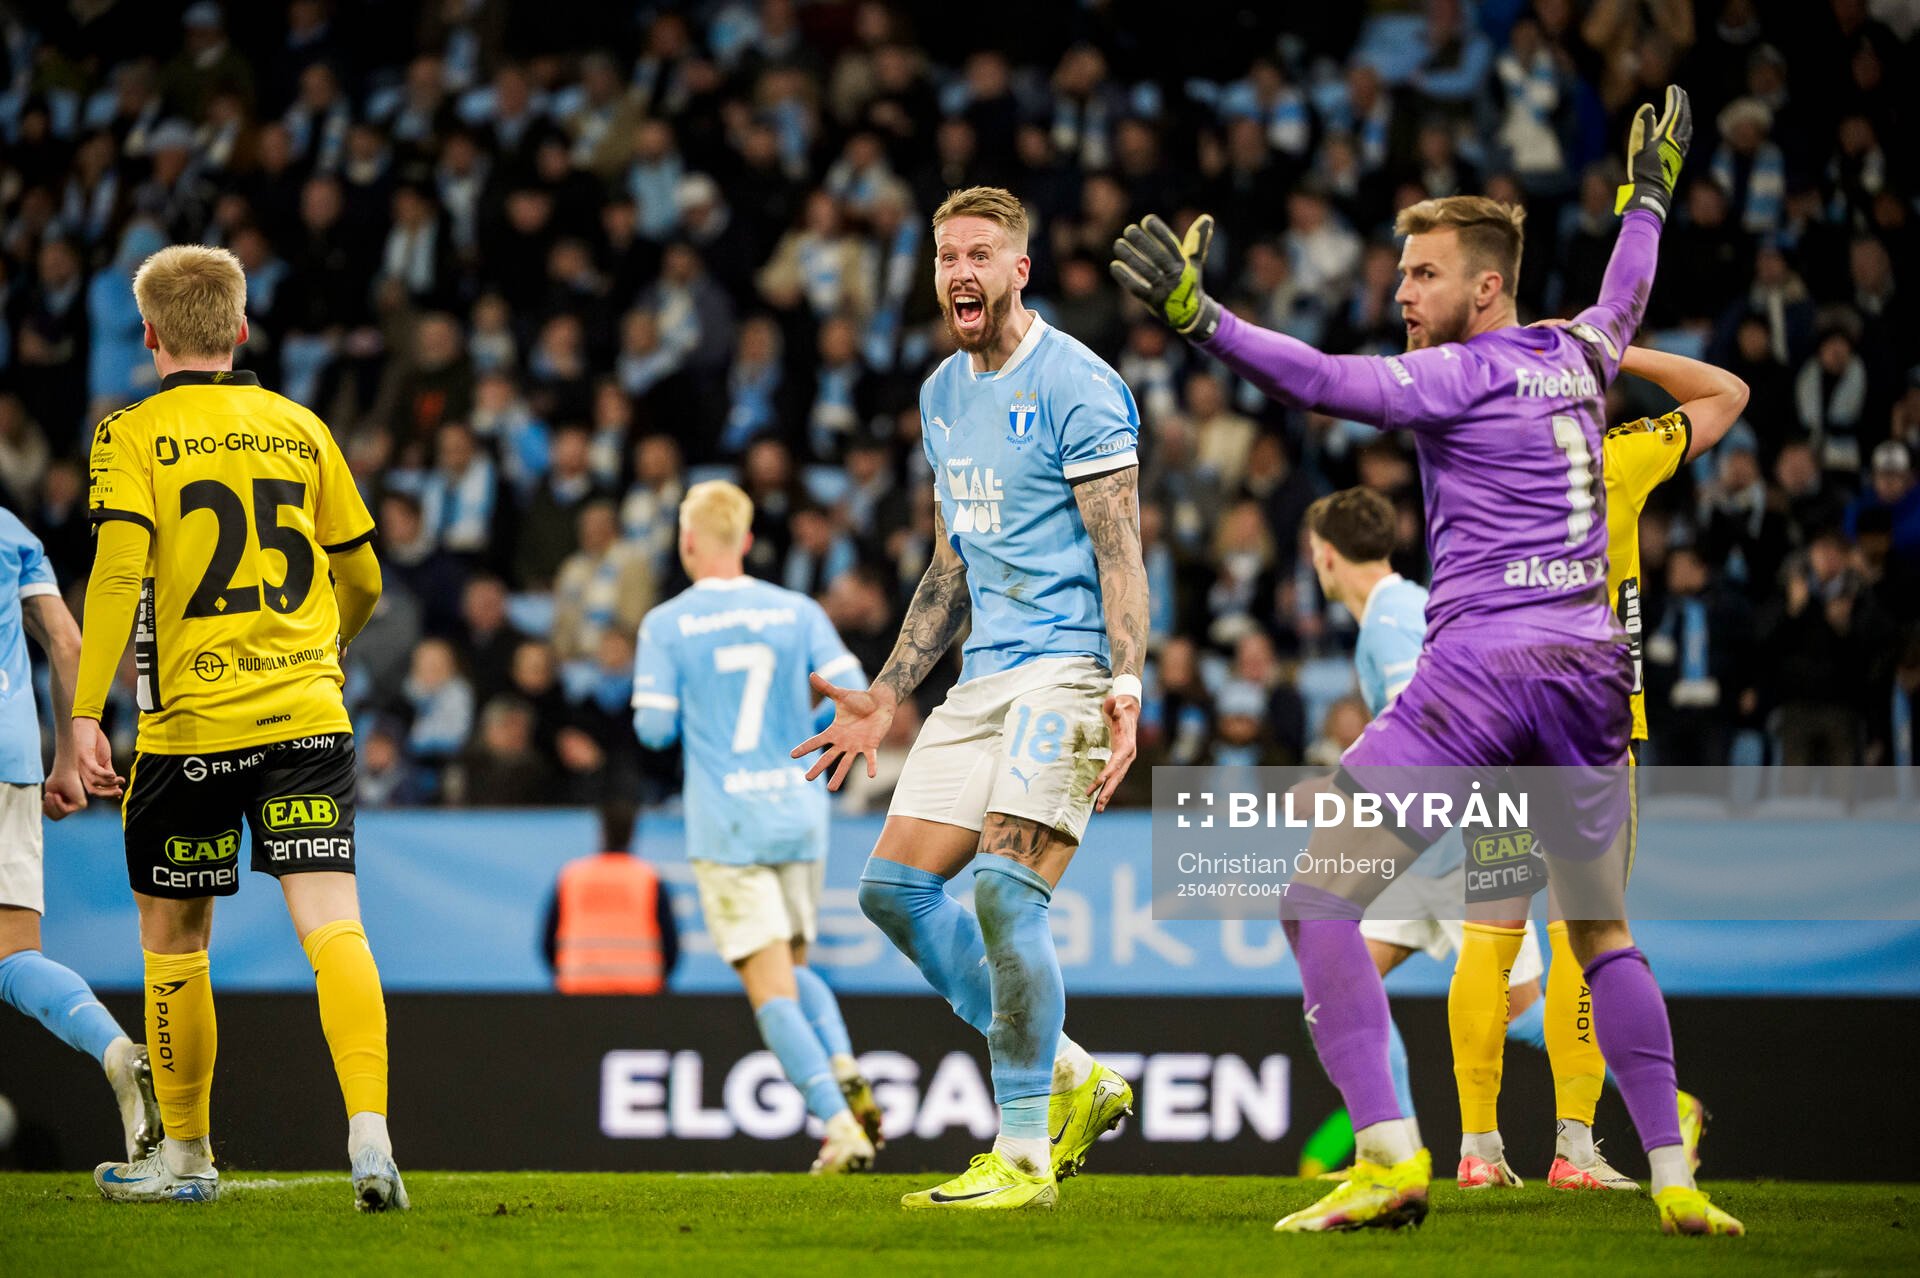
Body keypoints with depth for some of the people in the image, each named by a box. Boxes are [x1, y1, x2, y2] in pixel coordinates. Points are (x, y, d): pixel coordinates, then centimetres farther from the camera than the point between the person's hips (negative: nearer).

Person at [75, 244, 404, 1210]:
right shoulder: (299, 428, 11)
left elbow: (119, 573, -14)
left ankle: (185, 1156, 23)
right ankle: (370, 1133, -23)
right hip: (306, 715, 3)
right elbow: (362, 577, 17)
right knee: (330, 921, -5)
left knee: (174, 939, 13)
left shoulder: (133, 437, -2)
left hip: (190, 722, -2)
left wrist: (86, 714, -15)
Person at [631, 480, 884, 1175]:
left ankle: (839, 1124, -17)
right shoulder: (798, 612, 5)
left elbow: (653, 728, -5)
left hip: (725, 826, -4)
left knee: (772, 987, -4)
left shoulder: (666, 625, -3)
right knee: (794, 966, 22)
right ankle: (845, 1072, -3)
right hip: (798, 813, 4)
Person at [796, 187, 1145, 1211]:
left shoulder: (1075, 386, -9)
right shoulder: (943, 394, 17)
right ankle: (1067, 1078, 12)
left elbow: (1120, 551, -13)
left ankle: (1024, 1156, -11)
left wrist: (1125, 688, -24)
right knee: (893, 886, 3)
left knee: (1002, 888, -20)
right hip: (984, 676, 9)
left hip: (1067, 665, -9)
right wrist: (885, 696, 22)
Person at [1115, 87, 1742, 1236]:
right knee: (1604, 935, 19)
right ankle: (1676, 1182, 13)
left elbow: (1328, 384, -21)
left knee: (1320, 897, -6)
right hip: (1592, 671, 7)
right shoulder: (1574, 358, 15)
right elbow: (1625, 306, 38)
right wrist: (1649, 193, 55)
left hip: (1481, 665, -7)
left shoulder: (1462, 373, -5)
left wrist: (1201, 318, -30)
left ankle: (1390, 1156, -19)